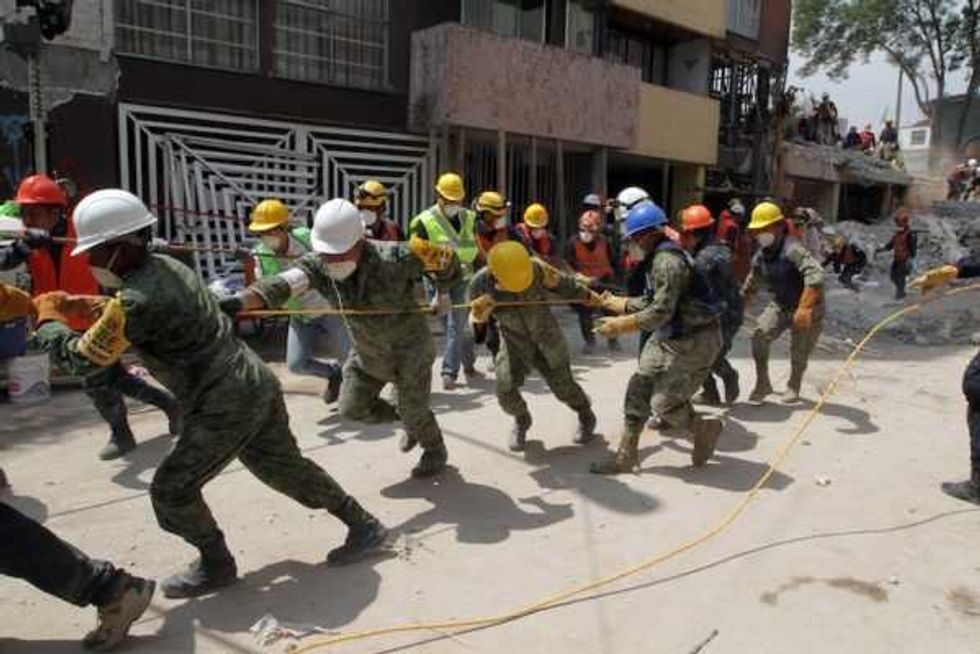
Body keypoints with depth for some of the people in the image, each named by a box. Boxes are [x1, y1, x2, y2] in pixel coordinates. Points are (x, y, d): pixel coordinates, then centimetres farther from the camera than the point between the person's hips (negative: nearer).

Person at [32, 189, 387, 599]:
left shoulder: (137, 299, -20)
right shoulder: (166, 265, 7)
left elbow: (80, 358, -8)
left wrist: (48, 318, 8)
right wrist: (68, 304, 25)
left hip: (227, 406, -9)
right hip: (256, 385, 9)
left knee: (172, 489, 7)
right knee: (287, 468, 20)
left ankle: (216, 566, 26)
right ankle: (363, 527, 29)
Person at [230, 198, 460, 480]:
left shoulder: (392, 258, -33)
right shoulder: (317, 265, -23)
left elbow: (447, 260, -20)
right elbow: (280, 285, -41)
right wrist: (236, 303, -58)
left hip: (409, 346, -5)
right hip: (367, 351, 5)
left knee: (412, 409, 8)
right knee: (353, 408, 10)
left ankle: (435, 451, 42)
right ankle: (410, 422, 38)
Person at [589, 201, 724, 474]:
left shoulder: (668, 260, -21)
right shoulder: (663, 257, 9)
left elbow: (660, 312, -26)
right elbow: (653, 301, 14)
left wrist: (620, 326, -20)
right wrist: (617, 303, 19)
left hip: (694, 341, -10)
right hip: (669, 336, 10)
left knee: (663, 403, -7)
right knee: (638, 389, 6)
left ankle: (706, 429, 22)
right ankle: (625, 456, 14)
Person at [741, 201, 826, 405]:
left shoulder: (792, 249, -28)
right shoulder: (761, 255, -3)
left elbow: (815, 275, -41)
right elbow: (751, 285, 13)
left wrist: (804, 308, -48)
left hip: (807, 306, -6)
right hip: (781, 304, 6)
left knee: (799, 351, 7)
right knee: (760, 335, -15)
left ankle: (793, 387, 35)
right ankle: (763, 383, 2)